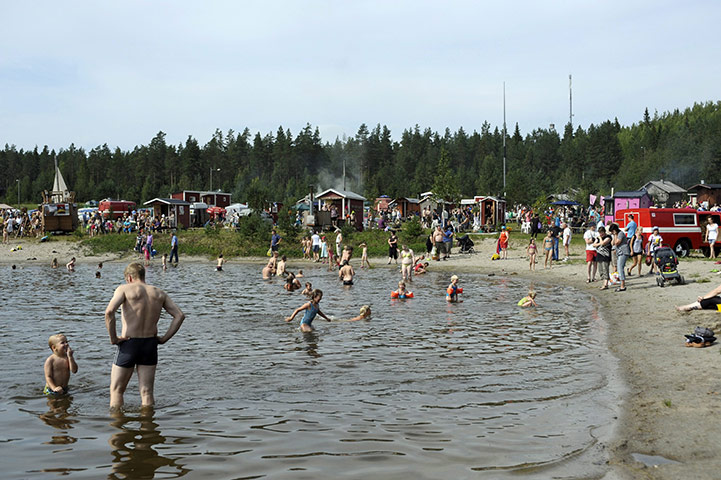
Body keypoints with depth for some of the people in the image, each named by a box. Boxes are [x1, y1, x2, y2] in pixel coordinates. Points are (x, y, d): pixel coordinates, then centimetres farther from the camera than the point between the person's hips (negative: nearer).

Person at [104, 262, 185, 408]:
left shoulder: (125, 289, -5)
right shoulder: (159, 293, 8)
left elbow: (109, 312, -21)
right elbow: (180, 315, 3)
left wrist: (113, 338, -12)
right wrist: (164, 338, 4)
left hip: (129, 344, -4)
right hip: (150, 344, 4)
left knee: (116, 390, 9)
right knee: (147, 392, 11)